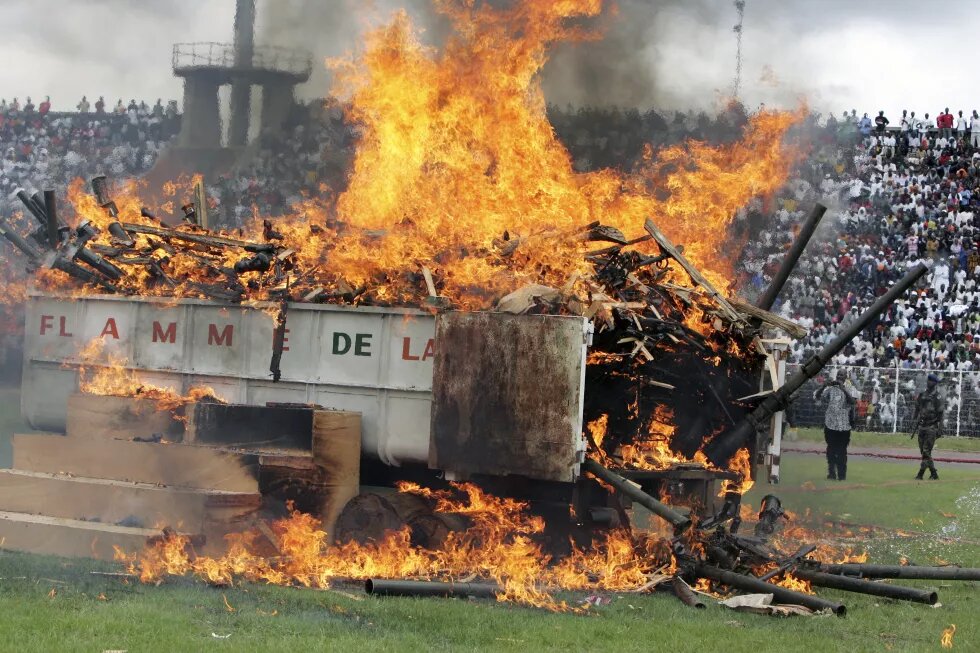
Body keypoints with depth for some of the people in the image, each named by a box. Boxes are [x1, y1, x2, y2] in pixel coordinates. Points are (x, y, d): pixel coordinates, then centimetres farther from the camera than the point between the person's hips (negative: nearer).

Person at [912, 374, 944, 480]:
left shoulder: (937, 398, -6)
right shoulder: (922, 396, 12)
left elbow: (940, 415, -8)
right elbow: (917, 412, 20)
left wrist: (938, 429, -12)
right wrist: (916, 426, 17)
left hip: (931, 428, -7)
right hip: (921, 427, 7)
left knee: (926, 451, -11)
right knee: (924, 451, 6)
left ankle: (921, 474, -12)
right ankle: (933, 474, 13)